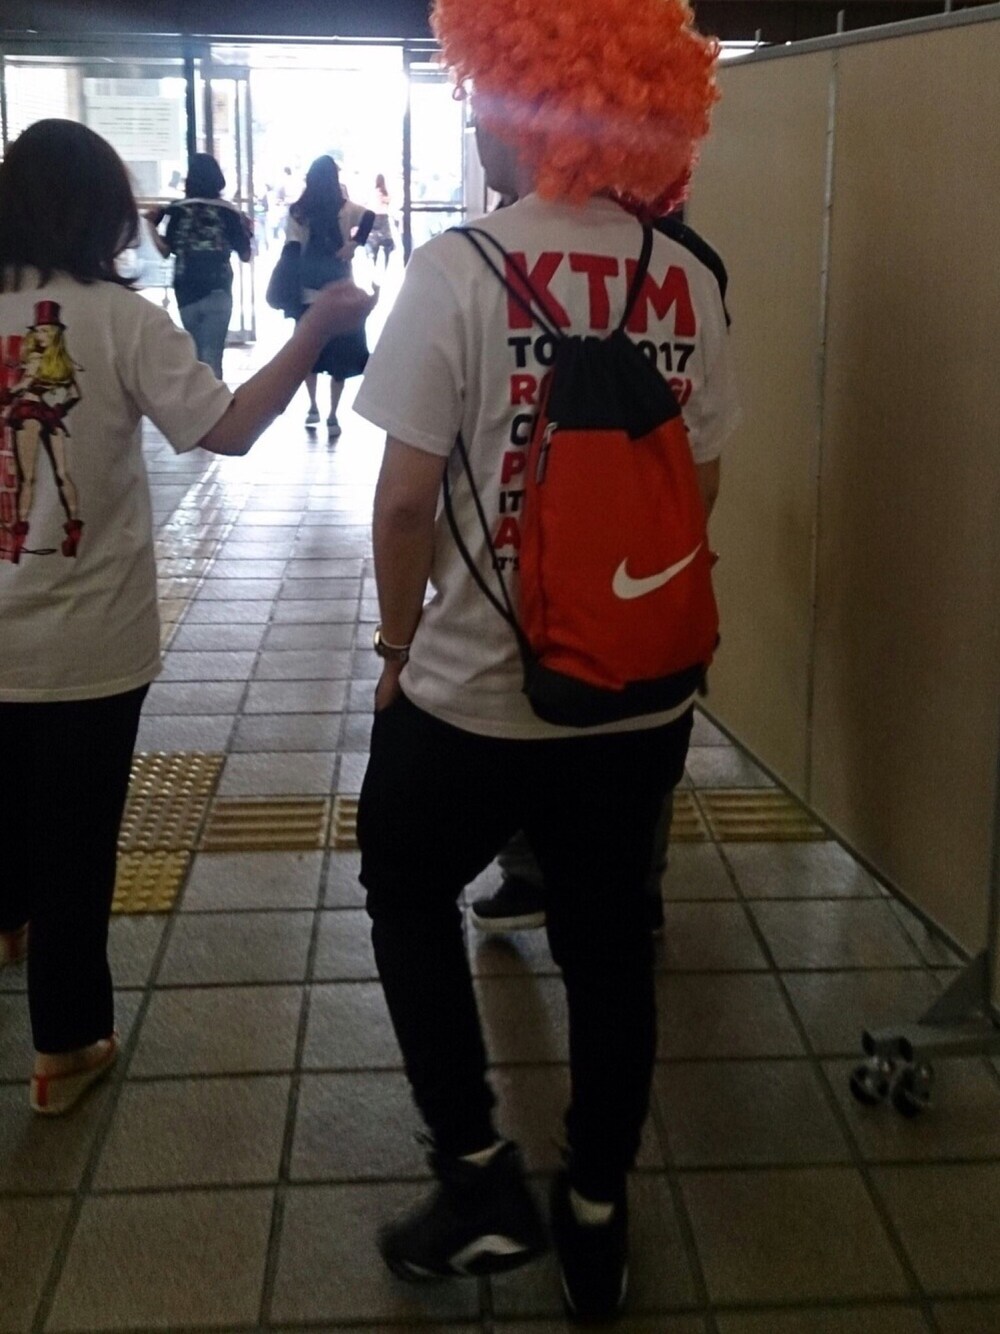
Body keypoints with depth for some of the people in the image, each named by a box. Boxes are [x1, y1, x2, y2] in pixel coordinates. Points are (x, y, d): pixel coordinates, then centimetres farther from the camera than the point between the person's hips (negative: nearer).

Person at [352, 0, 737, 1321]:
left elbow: (406, 498, -13)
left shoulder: (461, 267, -14)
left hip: (475, 692, -4)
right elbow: (701, 484, 6)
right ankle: (596, 1220, 32)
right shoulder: (690, 280, -1)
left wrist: (399, 643, 3)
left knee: (407, 898, 21)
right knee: (608, 946, 17)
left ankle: (479, 1175, 21)